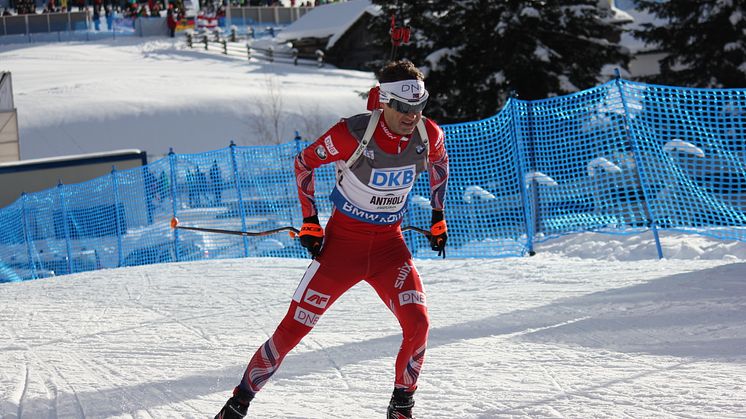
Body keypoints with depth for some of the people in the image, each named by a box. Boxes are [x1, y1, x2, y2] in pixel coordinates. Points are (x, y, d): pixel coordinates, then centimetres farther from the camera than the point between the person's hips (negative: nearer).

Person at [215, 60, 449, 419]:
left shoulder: (429, 136, -11)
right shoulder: (351, 134, -22)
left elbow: (439, 164, 15)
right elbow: (303, 163, -5)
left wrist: (438, 218, 16)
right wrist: (309, 221, -5)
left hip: (389, 244, 3)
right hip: (342, 241, -3)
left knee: (417, 324, -18)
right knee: (293, 328, -2)